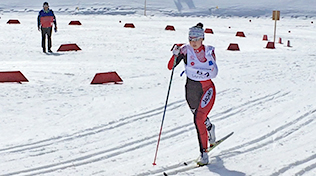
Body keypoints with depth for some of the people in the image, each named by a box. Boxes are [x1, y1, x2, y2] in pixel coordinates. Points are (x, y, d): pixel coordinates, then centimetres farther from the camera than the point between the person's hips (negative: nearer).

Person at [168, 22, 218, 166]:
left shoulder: (209, 51, -4)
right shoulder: (186, 50, -7)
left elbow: (214, 73, -7)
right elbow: (170, 67, -15)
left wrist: (196, 71, -20)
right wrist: (176, 55, -32)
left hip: (207, 88, -2)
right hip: (191, 89, 2)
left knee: (198, 119, -20)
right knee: (200, 117, 22)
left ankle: (204, 153, -11)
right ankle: (210, 128, 58)